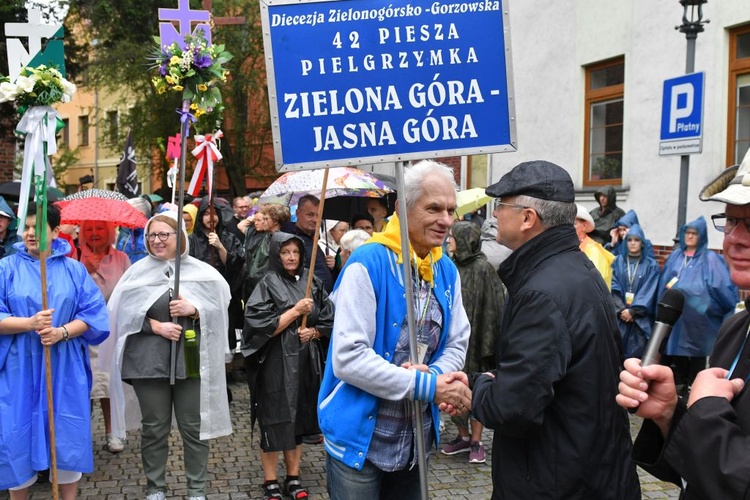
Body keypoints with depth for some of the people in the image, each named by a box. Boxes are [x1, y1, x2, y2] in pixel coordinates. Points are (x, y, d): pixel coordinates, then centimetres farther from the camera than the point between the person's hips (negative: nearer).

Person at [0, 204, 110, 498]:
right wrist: (29, 323, -22)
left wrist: (62, 332, -17)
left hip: (64, 369, 1)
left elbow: (93, 314, -1)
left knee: (68, 436, 6)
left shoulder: (74, 269, 5)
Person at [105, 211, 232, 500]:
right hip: (148, 360, 0)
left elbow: (219, 308, 1)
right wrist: (157, 326, -12)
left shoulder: (201, 272, 1)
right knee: (154, 428, 9)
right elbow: (126, 312, -1)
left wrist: (194, 310, -16)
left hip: (190, 359, 0)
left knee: (193, 427, 6)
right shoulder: (139, 271, 2)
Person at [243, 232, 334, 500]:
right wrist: (296, 311, -17)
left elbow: (329, 320, 11)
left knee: (298, 420, 11)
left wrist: (313, 332, -8)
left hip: (306, 362, 4)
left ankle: (293, 478, 22)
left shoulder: (312, 283, 7)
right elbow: (261, 326, -14)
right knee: (275, 421, 1)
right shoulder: (267, 284, -6)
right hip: (276, 364, -4)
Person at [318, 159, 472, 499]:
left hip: (416, 441, 6)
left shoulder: (447, 271, 4)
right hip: (361, 441, -6)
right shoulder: (368, 264, -18)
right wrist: (427, 386, -23)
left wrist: (437, 376, -16)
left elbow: (457, 344, 7)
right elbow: (347, 357, -24)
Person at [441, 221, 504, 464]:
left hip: (473, 337, -6)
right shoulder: (454, 267, 7)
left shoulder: (482, 268, -12)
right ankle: (463, 436, 23)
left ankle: (476, 441, 13)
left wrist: (485, 341, -17)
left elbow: (490, 307, -14)